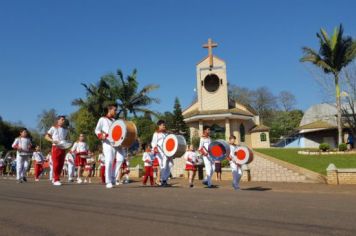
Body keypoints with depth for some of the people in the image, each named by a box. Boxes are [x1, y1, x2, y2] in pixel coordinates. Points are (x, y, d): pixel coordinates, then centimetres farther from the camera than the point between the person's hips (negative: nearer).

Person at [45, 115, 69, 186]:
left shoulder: (65, 130, 14)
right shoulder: (53, 128, 1)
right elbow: (46, 136, -1)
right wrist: (53, 140, -17)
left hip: (63, 148, 5)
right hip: (56, 148, -5)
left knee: (61, 164, 5)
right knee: (56, 164, -7)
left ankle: (55, 178, 19)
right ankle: (56, 180, -3)